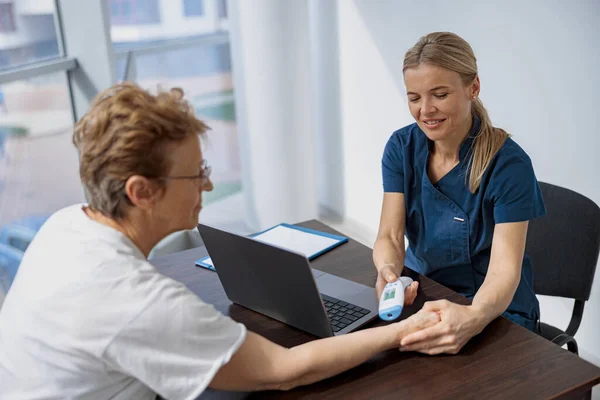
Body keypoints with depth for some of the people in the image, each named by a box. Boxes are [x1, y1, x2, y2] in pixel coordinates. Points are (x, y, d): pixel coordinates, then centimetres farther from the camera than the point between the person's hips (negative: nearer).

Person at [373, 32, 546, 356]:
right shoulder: (401, 147, -5)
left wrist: (474, 317, -47)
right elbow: (390, 236, -11)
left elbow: (505, 268, -25)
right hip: (421, 293, 4)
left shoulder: (509, 164, -18)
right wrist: (388, 270, -36)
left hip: (494, 308, -4)